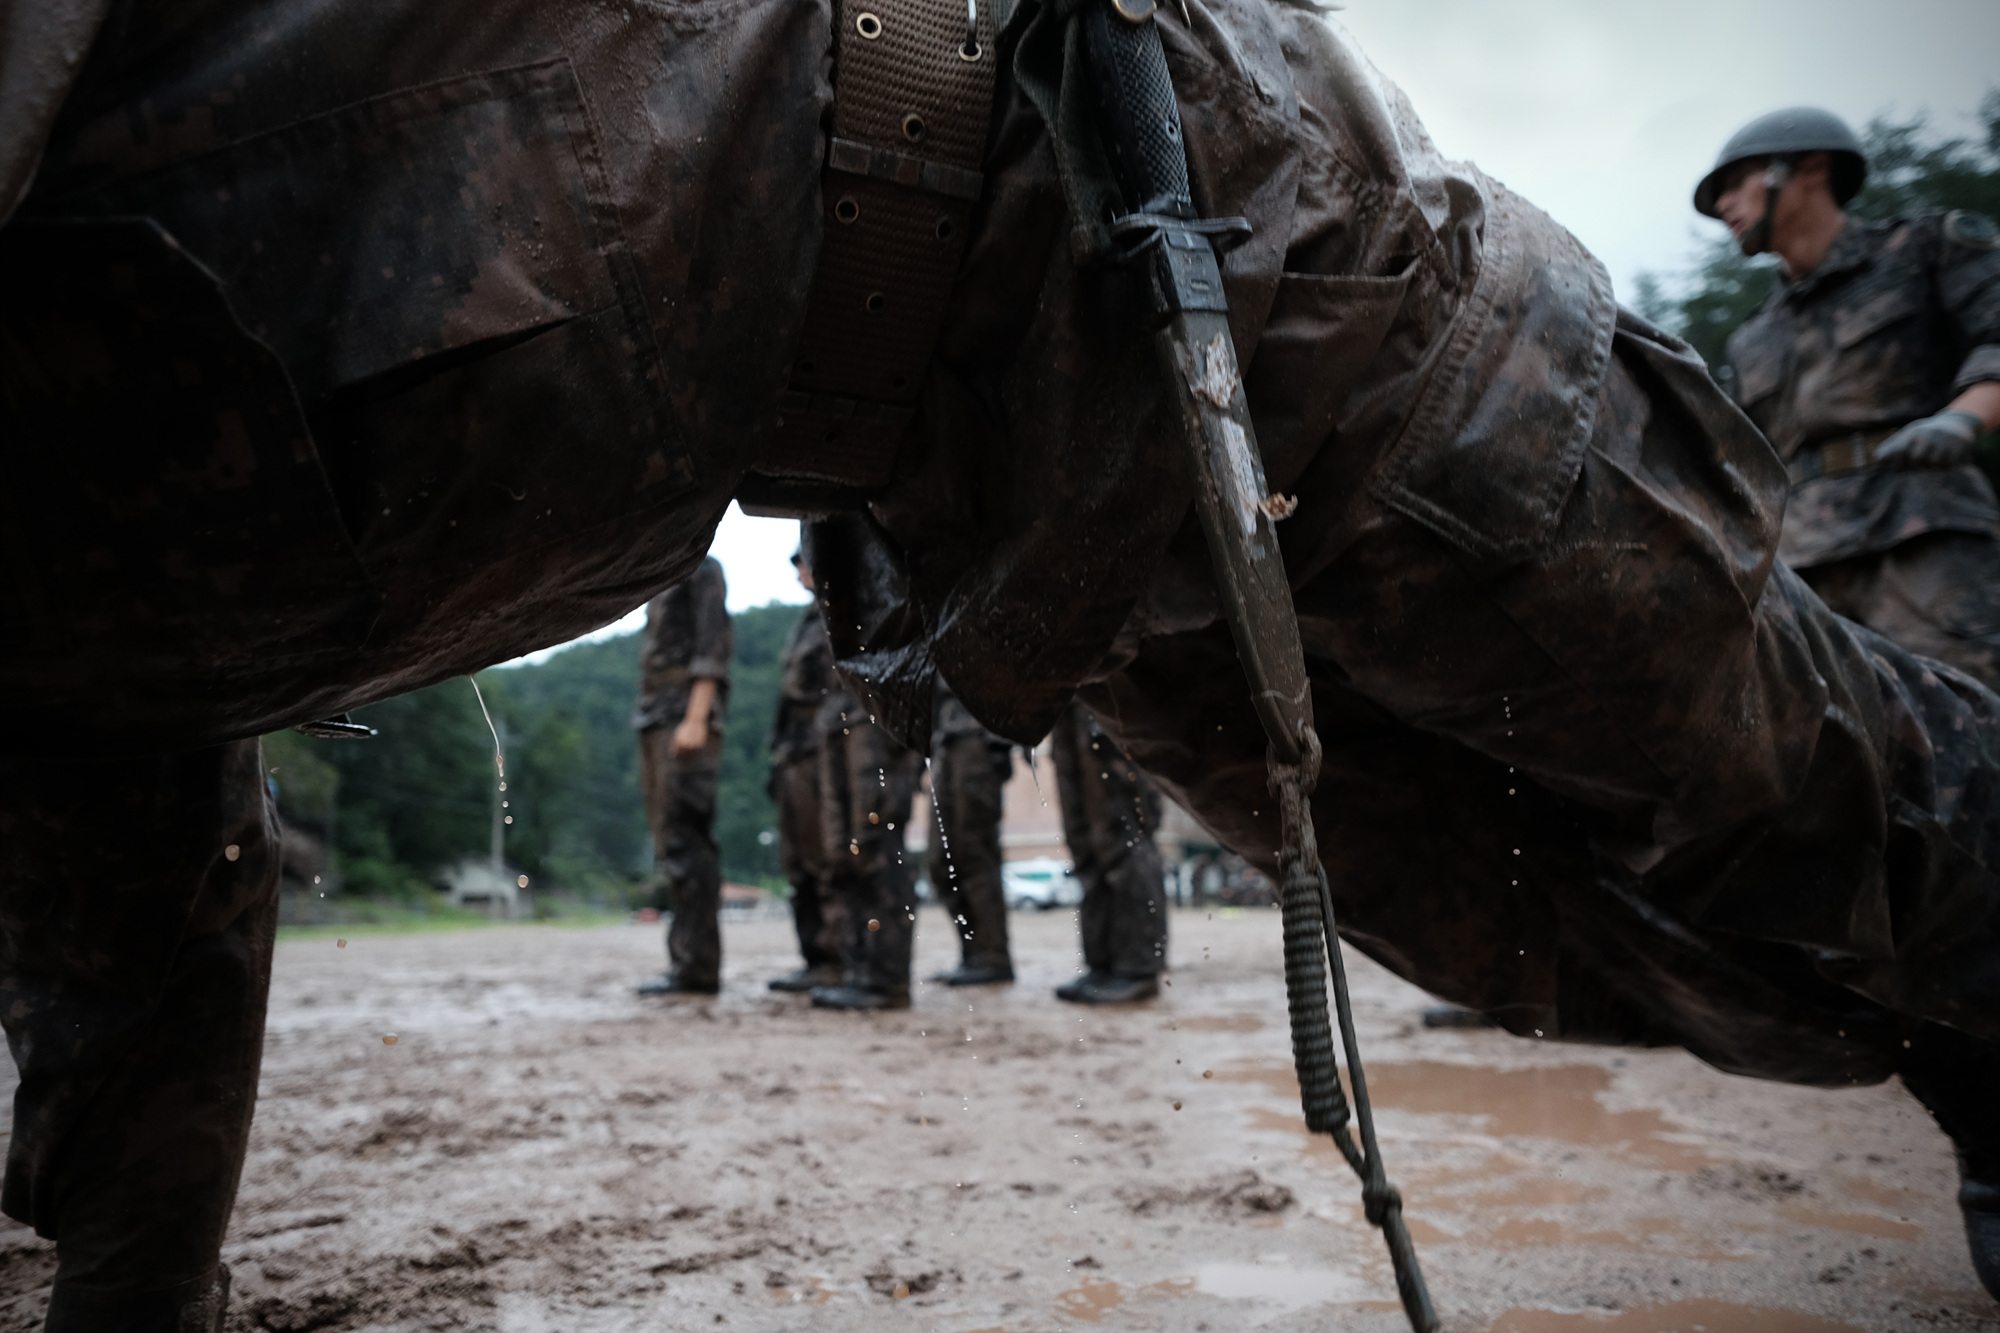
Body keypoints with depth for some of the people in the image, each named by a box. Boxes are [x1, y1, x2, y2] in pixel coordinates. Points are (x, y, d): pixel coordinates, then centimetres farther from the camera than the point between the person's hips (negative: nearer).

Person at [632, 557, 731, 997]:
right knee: (672, 843, 6)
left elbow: (712, 647, -12)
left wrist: (695, 719, -21)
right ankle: (688, 962, 8)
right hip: (656, 724, 9)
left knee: (683, 842, -14)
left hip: (686, 722, -9)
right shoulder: (663, 584, 25)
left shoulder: (702, 569, -1)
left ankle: (697, 966, -14)